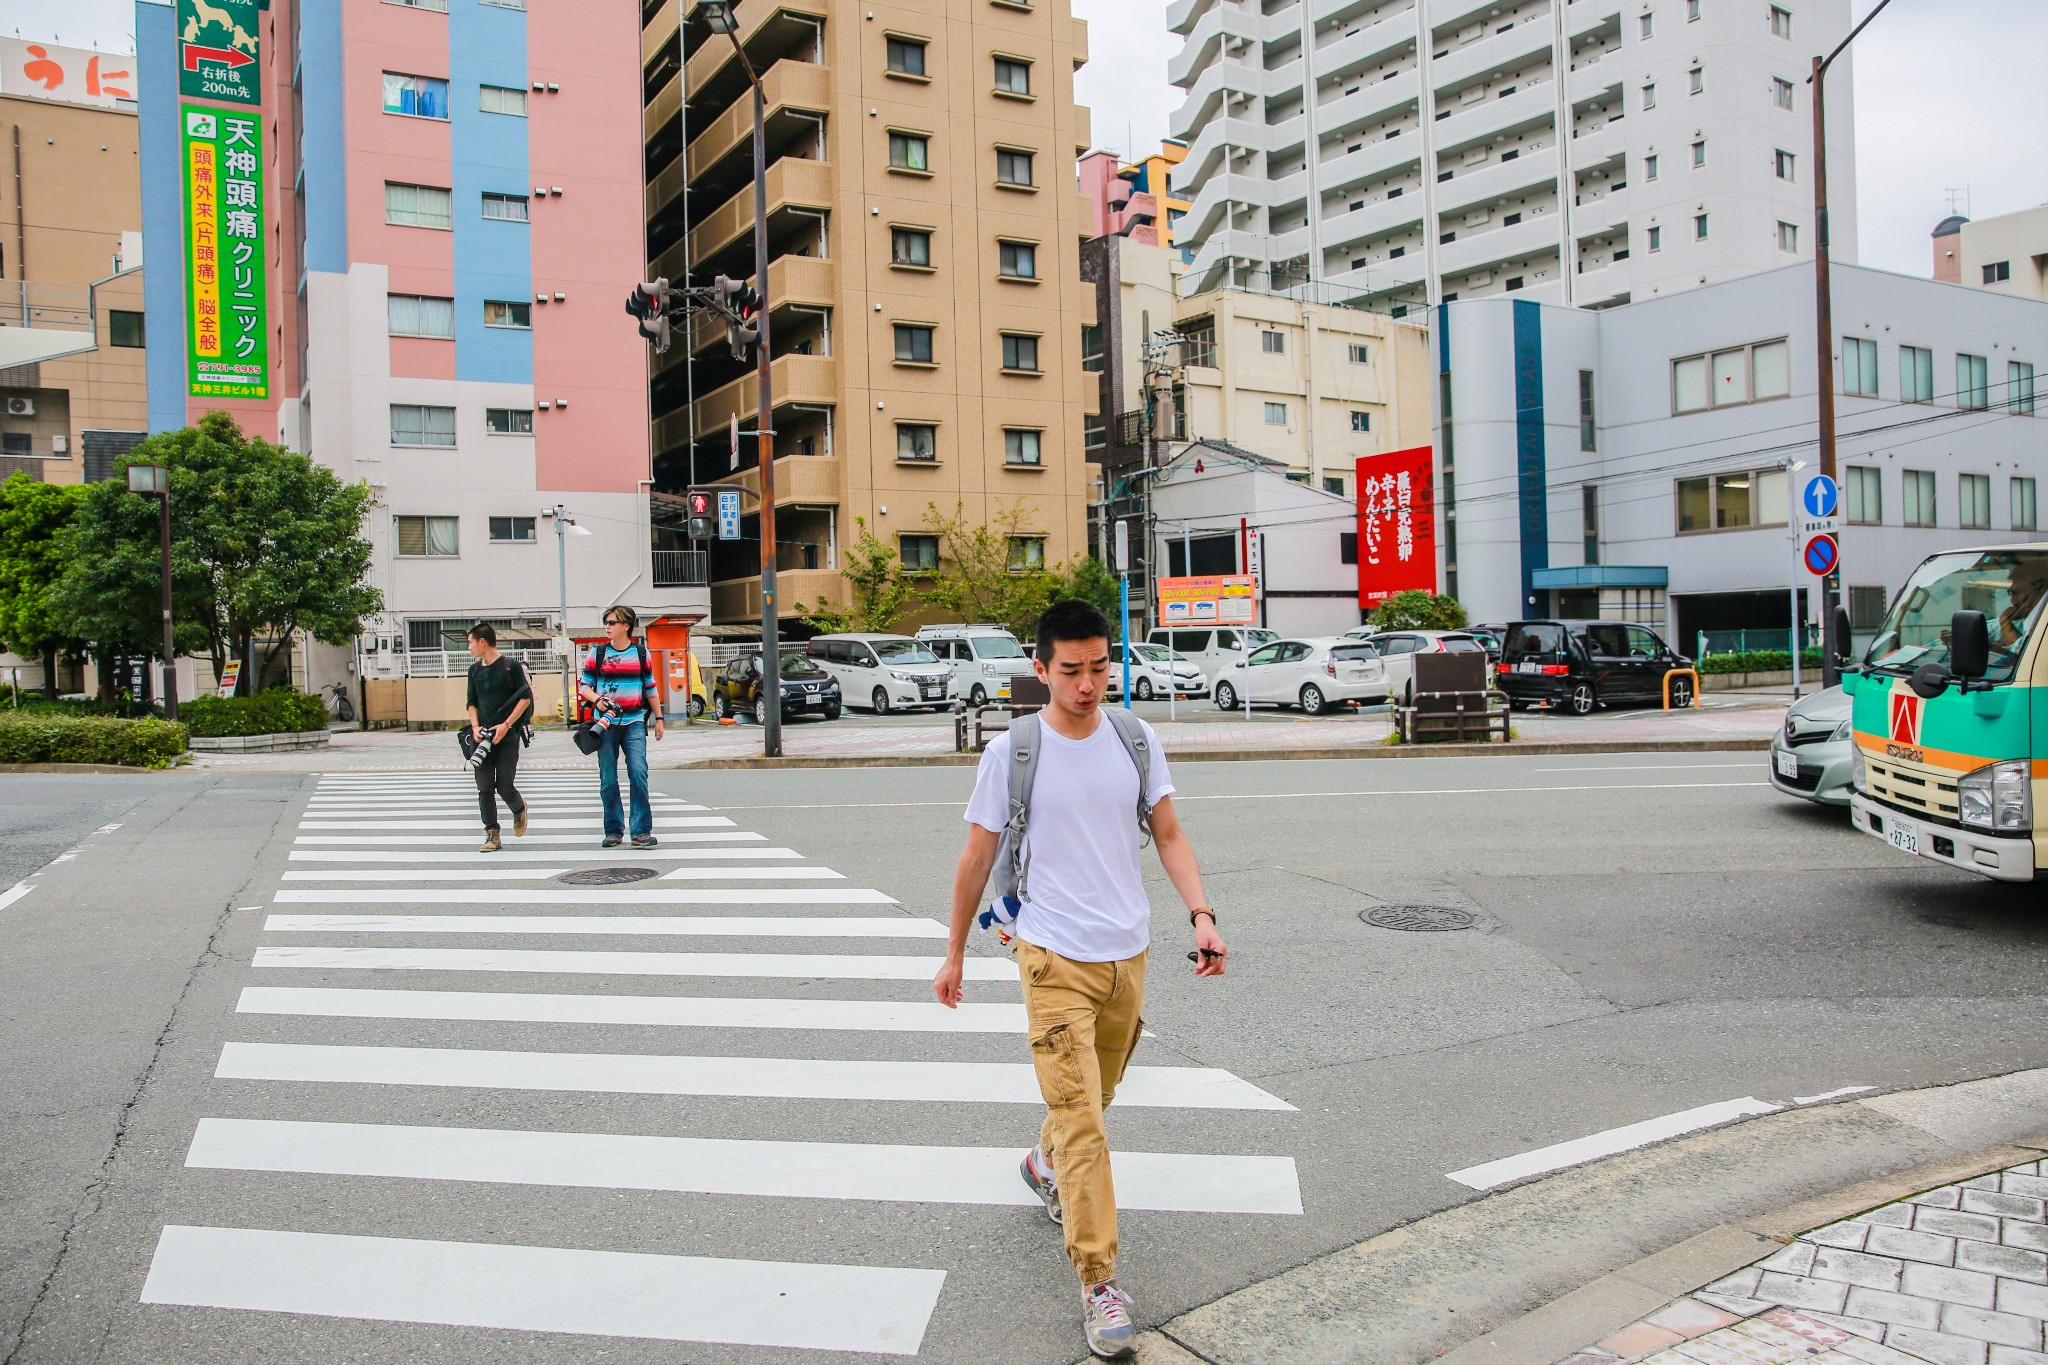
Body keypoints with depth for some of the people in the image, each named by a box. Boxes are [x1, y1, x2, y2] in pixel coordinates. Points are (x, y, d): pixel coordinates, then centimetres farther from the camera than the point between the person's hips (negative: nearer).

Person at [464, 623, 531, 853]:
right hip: (483, 736, 5)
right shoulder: (475, 670, 13)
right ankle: (492, 835, 3)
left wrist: (506, 725, -13)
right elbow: (472, 702, 18)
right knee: (484, 788, -2)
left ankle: (519, 809, 26)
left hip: (507, 735, -5)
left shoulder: (511, 666, -3)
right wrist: (475, 726, 0)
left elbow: (526, 698, -5)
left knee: (504, 785, -6)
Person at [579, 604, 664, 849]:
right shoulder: (598, 653, 6)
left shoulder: (641, 652, 7)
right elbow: (584, 686, 8)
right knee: (608, 781, 2)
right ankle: (613, 831, 13)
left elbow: (650, 688, 14)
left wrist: (658, 718, 14)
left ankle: (642, 831, -9)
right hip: (606, 723, 1)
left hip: (634, 723, -1)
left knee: (638, 773, -13)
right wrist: (597, 699, -13)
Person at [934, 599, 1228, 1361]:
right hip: (1055, 958, -4)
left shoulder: (1135, 739, 1)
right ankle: (1099, 1284, 2)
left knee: (1093, 1099, 22)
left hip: (1128, 954, 4)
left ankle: (1045, 1168, 52)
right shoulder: (1012, 752, -8)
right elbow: (978, 857, 1)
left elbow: (1168, 834, 6)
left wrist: (1201, 914, -9)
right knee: (1080, 1118, -8)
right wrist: (955, 953, 7)